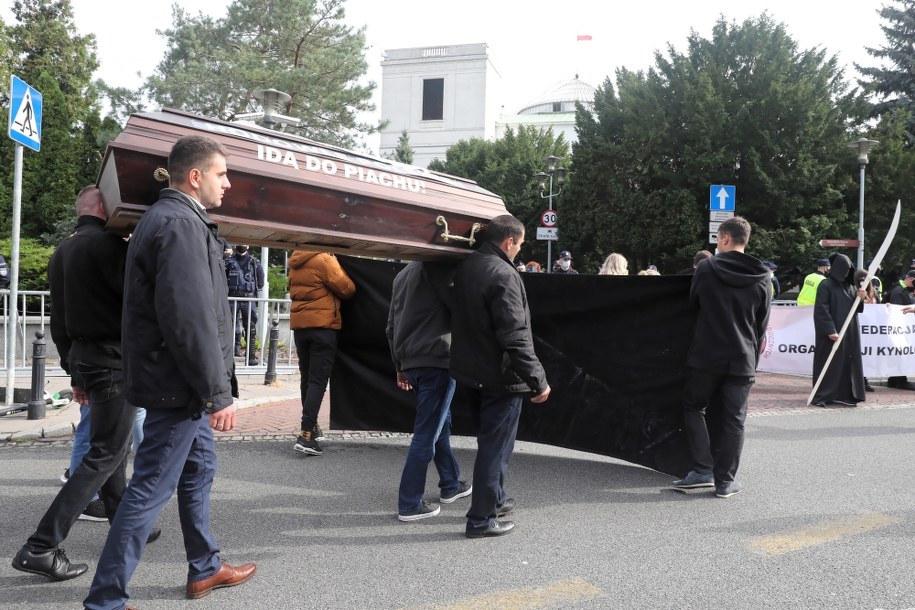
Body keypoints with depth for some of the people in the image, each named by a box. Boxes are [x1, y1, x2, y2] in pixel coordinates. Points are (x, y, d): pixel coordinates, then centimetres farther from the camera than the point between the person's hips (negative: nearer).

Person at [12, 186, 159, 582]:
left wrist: (74, 371, 20)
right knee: (104, 455, -5)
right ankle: (42, 547, -6)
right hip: (115, 360, -9)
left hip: (83, 356, 9)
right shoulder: (107, 244, -13)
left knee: (114, 446, 18)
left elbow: (59, 321, 16)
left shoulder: (61, 252, 14)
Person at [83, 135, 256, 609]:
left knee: (199, 470, 20)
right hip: (179, 384, -11)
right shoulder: (180, 224, -19)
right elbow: (190, 318, -26)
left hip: (184, 381, 11)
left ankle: (204, 569, 34)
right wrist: (219, 392, -22)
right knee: (149, 490, -2)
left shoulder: (169, 218, 15)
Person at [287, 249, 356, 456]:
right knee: (318, 380, -6)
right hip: (323, 326, -7)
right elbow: (347, 289, -7)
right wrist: (339, 272, 10)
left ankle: (311, 425, 26)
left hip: (299, 325, 7)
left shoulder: (295, 261, 10)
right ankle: (306, 434, -12)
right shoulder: (324, 259, -12)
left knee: (307, 378, 16)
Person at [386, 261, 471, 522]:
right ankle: (410, 504, 3)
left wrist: (400, 367, 23)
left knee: (441, 423, 22)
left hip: (410, 362, 8)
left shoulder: (403, 274, 18)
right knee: (427, 433, -2)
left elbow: (391, 327, 20)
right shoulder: (440, 265, -6)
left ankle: (450, 485, 33)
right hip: (438, 360, -8)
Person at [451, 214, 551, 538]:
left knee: (489, 440, 23)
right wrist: (537, 380, -21)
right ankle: (482, 518, 12)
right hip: (500, 376, -9)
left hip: (471, 371, 9)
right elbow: (516, 336, -26)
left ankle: (495, 499, 39)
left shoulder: (465, 266, 6)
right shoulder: (503, 275, -22)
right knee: (495, 446, 3)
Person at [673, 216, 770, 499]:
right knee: (733, 420, 8)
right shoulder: (761, 278, 4)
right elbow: (762, 325, 9)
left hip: (706, 356, -2)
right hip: (742, 360, 3)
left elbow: (693, 303, 9)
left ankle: (703, 470, 5)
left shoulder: (706, 268, -5)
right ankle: (725, 480, 11)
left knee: (694, 407, 13)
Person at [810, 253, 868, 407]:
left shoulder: (849, 285, 13)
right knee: (828, 363, -4)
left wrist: (860, 298, -5)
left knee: (847, 362, 7)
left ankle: (844, 394, 13)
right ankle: (821, 396, 1)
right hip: (831, 333, -7)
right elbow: (821, 310, -15)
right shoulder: (826, 285, -9)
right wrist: (830, 330, -22)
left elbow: (857, 309, 16)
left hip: (849, 332, 7)